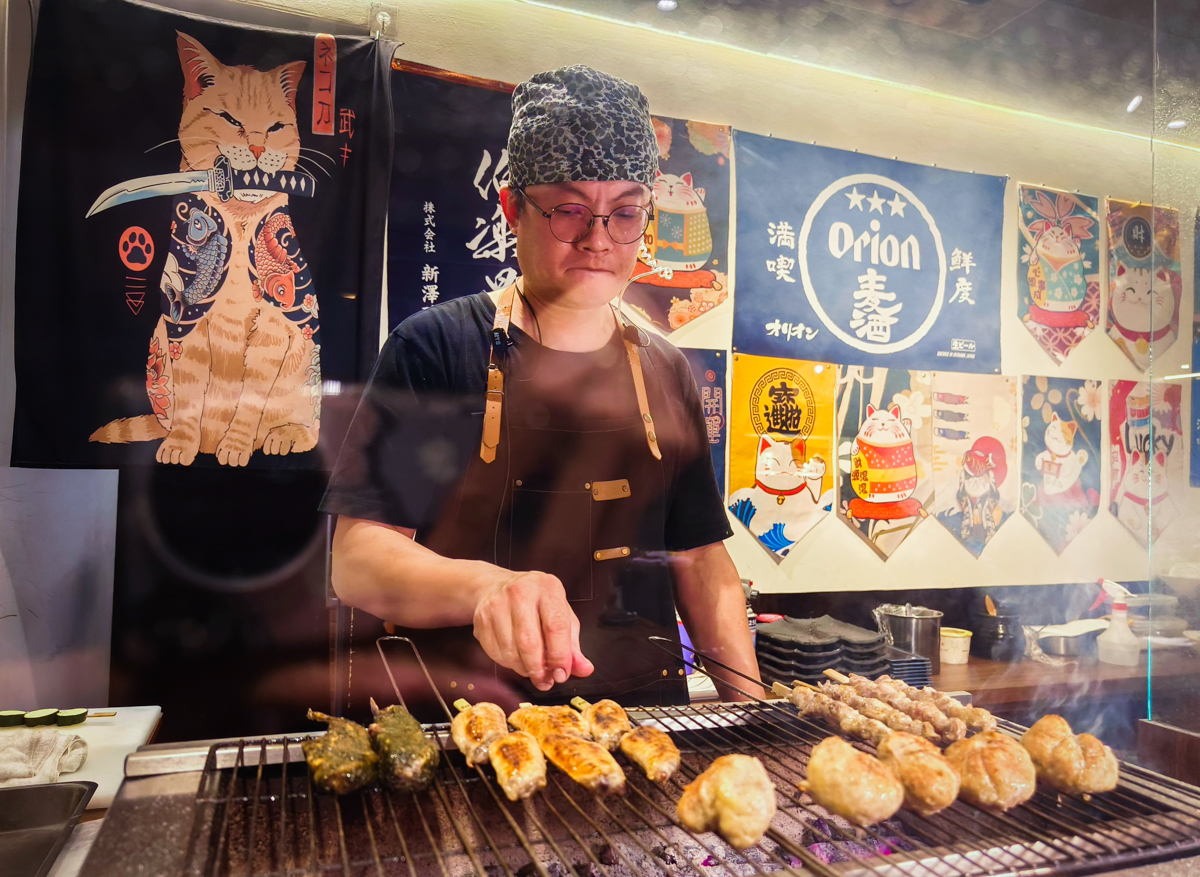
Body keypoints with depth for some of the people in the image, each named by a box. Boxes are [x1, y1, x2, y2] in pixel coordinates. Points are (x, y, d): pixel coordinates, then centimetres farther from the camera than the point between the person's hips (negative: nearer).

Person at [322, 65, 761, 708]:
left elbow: (701, 560, 13)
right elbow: (356, 561, -10)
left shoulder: (666, 374, 9)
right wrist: (483, 585, -29)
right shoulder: (434, 348, -5)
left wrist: (752, 711, 4)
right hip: (470, 725, -3)